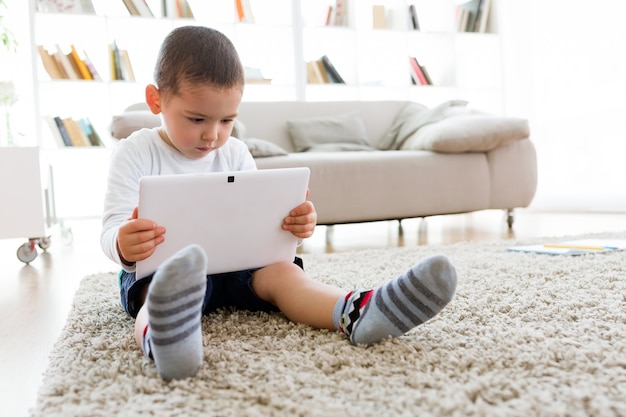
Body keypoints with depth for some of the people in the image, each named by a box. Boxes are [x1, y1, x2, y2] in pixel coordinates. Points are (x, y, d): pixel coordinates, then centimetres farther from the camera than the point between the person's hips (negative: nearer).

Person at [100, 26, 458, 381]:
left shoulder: (235, 154, 9)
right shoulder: (136, 153, -3)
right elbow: (113, 228, -11)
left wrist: (294, 223, -18)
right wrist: (123, 245, -38)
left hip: (232, 263, 4)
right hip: (159, 271, -4)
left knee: (282, 272, -22)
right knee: (172, 287, -37)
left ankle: (359, 312, -50)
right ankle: (164, 337, -73)